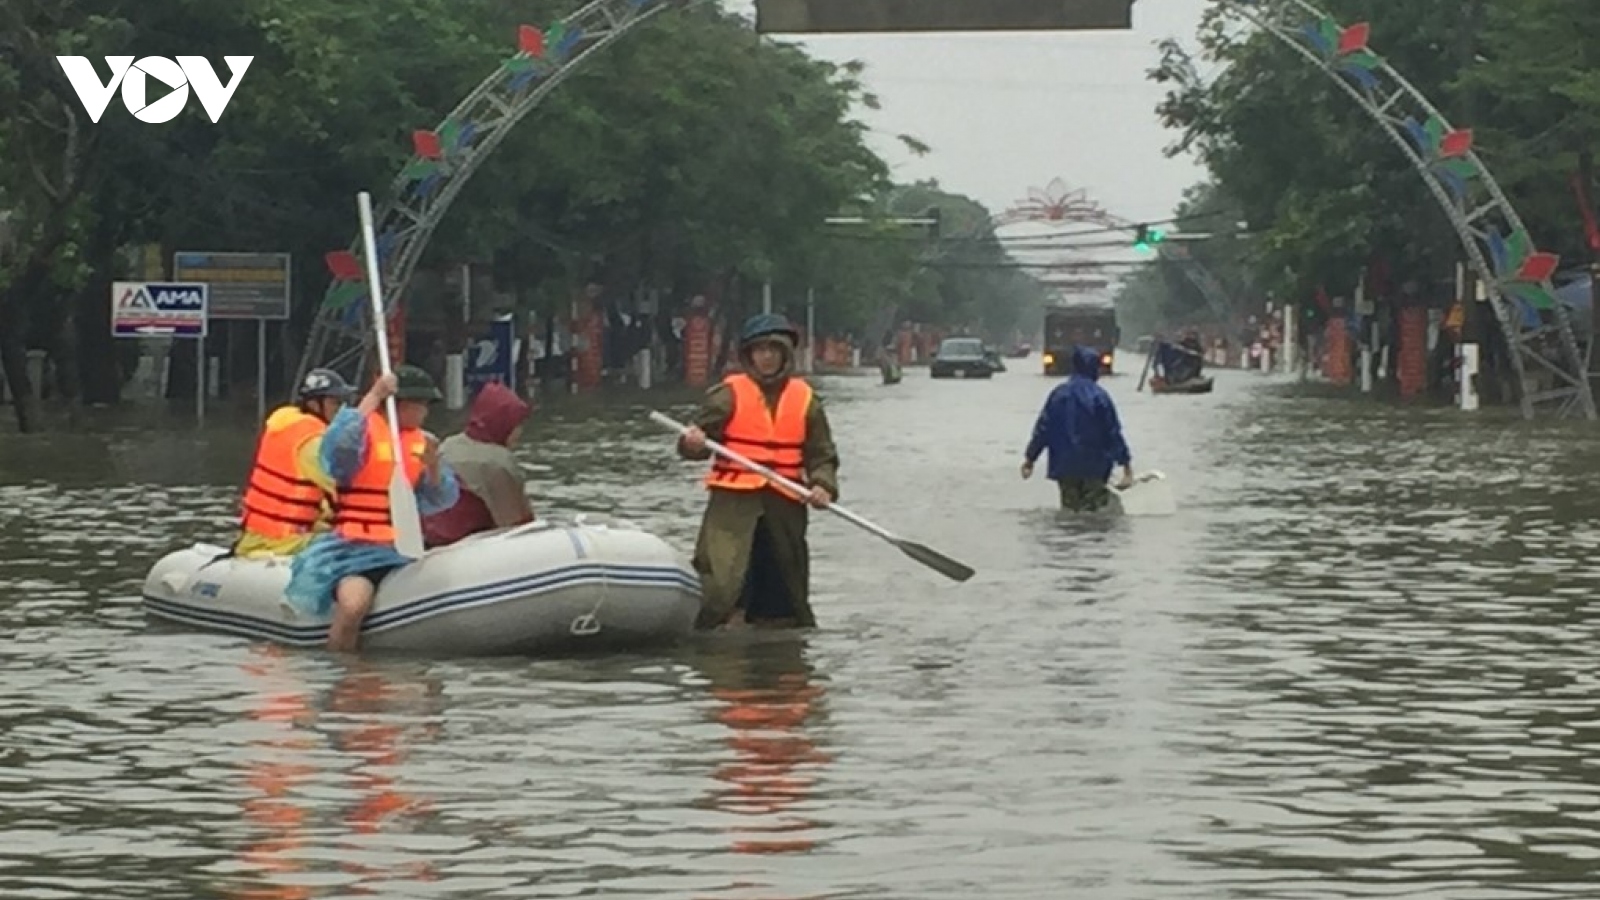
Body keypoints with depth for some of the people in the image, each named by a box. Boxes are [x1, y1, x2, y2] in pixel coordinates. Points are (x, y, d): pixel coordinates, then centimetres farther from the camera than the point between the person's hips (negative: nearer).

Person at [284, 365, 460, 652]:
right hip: (354, 548, -7)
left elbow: (442, 500, 10)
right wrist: (372, 399, -27)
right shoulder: (364, 430, -4)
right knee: (353, 604, -33)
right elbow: (335, 453, -28)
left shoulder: (421, 441, 13)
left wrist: (433, 466, -11)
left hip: (401, 550, 7)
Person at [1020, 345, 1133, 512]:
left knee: (1069, 506, 11)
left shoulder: (1058, 394, 0)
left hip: (1064, 467, 3)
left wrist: (1030, 457, 10)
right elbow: (1113, 432, -9)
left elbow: (1042, 429, 2)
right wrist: (1125, 461, -3)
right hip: (1094, 467, -3)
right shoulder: (1099, 396, -10)